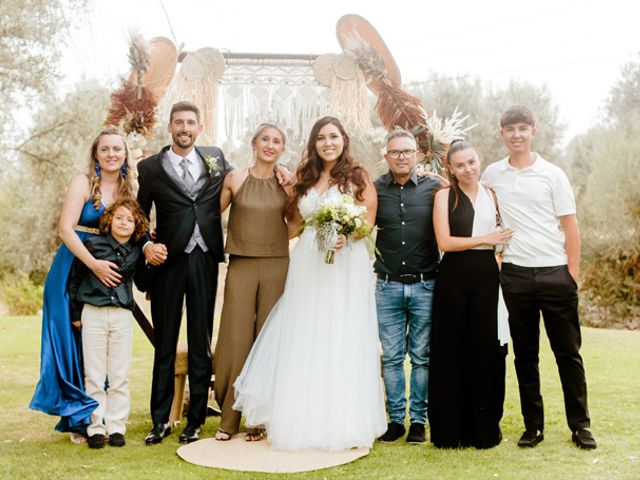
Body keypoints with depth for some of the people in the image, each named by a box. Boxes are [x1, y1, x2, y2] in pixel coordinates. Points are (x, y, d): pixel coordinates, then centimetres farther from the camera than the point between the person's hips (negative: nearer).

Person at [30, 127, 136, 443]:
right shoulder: (83, 183, -6)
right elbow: (65, 229, -14)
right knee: (73, 342, 0)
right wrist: (94, 264, -23)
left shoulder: (131, 188, 7)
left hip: (110, 274, 4)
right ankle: (80, 418, 11)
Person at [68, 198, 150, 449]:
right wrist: (75, 314, 6)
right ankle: (96, 428, 12)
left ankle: (116, 426, 13)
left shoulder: (136, 252, 6)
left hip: (122, 315, 2)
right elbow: (74, 280, 4)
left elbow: (142, 285, 14)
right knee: (94, 375, 3)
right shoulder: (93, 245, -3)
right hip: (93, 314, -2)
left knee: (119, 376, 4)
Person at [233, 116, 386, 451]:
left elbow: (368, 220, -5)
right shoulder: (305, 178, 15)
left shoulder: (358, 176, 3)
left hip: (346, 263, -4)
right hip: (308, 264, 4)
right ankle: (306, 420, 11)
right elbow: (294, 222, 15)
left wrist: (345, 236, -21)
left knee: (343, 341, -3)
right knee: (305, 342, 3)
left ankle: (344, 422, 5)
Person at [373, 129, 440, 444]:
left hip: (425, 285, -1)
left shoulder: (434, 188, 2)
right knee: (391, 356, 5)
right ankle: (396, 419, 17)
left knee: (421, 356, 5)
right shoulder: (375, 190, 5)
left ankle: (418, 420, 16)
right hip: (388, 287, 1)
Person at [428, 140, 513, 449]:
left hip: (486, 276, 3)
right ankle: (451, 430, 14)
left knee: (486, 351, 3)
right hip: (453, 279, -2)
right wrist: (486, 239, -7)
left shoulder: (492, 195, 13)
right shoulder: (444, 196, 2)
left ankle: (485, 428, 16)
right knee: (451, 353, 2)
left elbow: (505, 234, 21)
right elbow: (444, 242, -8)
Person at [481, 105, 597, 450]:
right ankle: (533, 425, 17)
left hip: (555, 272, -2)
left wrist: (572, 274, -4)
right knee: (524, 355, 7)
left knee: (568, 351, 3)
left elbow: (570, 227, 1)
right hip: (515, 275, 2)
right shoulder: (492, 175, 8)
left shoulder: (552, 174, 2)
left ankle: (580, 425, 14)